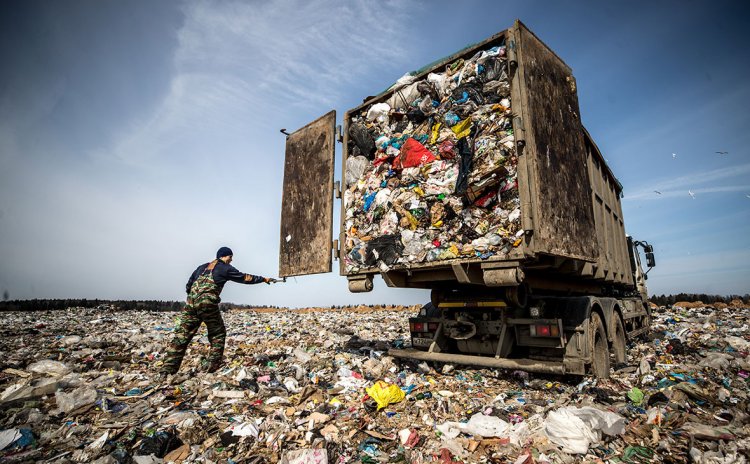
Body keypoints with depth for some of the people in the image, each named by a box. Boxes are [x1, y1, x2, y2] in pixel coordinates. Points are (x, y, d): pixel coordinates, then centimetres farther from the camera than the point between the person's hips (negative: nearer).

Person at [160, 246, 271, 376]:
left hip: (191, 303, 6)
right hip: (208, 304, -5)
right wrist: (263, 279, 21)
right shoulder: (225, 268, 7)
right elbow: (245, 277, 12)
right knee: (218, 334, 11)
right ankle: (214, 365, 10)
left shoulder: (202, 267, 24)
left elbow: (188, 285, 24)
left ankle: (167, 370, 0)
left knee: (181, 336, 5)